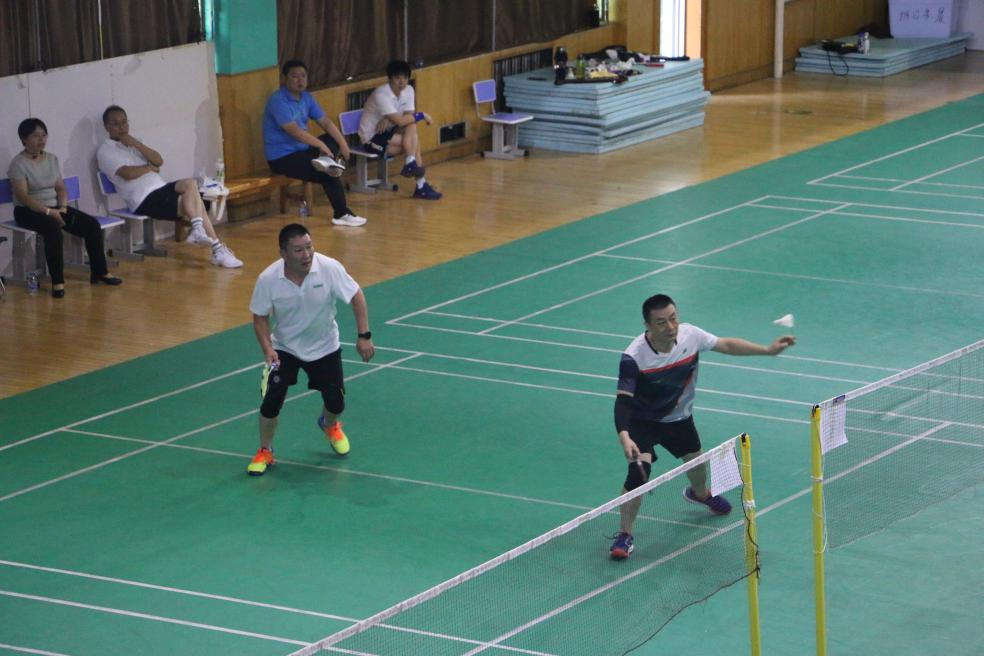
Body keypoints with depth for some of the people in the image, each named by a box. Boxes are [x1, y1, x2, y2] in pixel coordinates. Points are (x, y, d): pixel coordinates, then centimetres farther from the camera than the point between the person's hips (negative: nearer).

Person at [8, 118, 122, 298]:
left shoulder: (52, 159, 10)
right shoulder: (18, 164, -11)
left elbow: (61, 187, 11)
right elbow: (23, 197, -19)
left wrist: (62, 207, -10)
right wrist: (48, 211, -27)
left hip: (54, 207, 7)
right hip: (29, 211, -7)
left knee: (92, 225, -10)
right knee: (53, 228, -39)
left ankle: (99, 272, 2)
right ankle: (57, 282, -37)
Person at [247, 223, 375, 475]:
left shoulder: (329, 268, -25)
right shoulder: (268, 280, -24)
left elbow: (356, 296, -12)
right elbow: (260, 317, -10)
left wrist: (364, 336, -17)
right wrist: (267, 349, -24)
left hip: (324, 347, 1)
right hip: (284, 348, -1)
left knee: (336, 402, 2)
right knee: (271, 400, -16)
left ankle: (329, 425, 42)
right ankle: (265, 451, 10)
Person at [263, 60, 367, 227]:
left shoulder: (306, 97, 8)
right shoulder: (278, 101, -19)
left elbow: (325, 122, 10)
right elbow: (294, 131, -26)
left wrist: (343, 143, -4)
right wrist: (321, 145, -23)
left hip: (302, 149, 9)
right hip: (282, 157, -9)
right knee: (327, 175, -22)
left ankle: (327, 161, -29)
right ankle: (341, 214, -11)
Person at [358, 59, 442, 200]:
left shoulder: (408, 90, -2)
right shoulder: (381, 94, -25)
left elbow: (408, 116, -8)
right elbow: (399, 121, -30)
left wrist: (389, 120, -25)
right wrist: (422, 115, -20)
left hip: (388, 131, 7)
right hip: (372, 138, -7)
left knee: (412, 125, -20)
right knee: (414, 141, -21)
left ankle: (410, 165, -16)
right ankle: (421, 184, -19)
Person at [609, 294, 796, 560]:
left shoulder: (690, 335, -21)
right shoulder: (634, 357, -34)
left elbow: (726, 345, -4)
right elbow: (623, 400, -35)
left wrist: (768, 350, -7)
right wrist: (624, 436, -50)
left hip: (679, 418, 5)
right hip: (643, 421, -5)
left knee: (697, 464, 24)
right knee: (639, 471, -24)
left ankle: (699, 493, 62)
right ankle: (624, 534, -8)